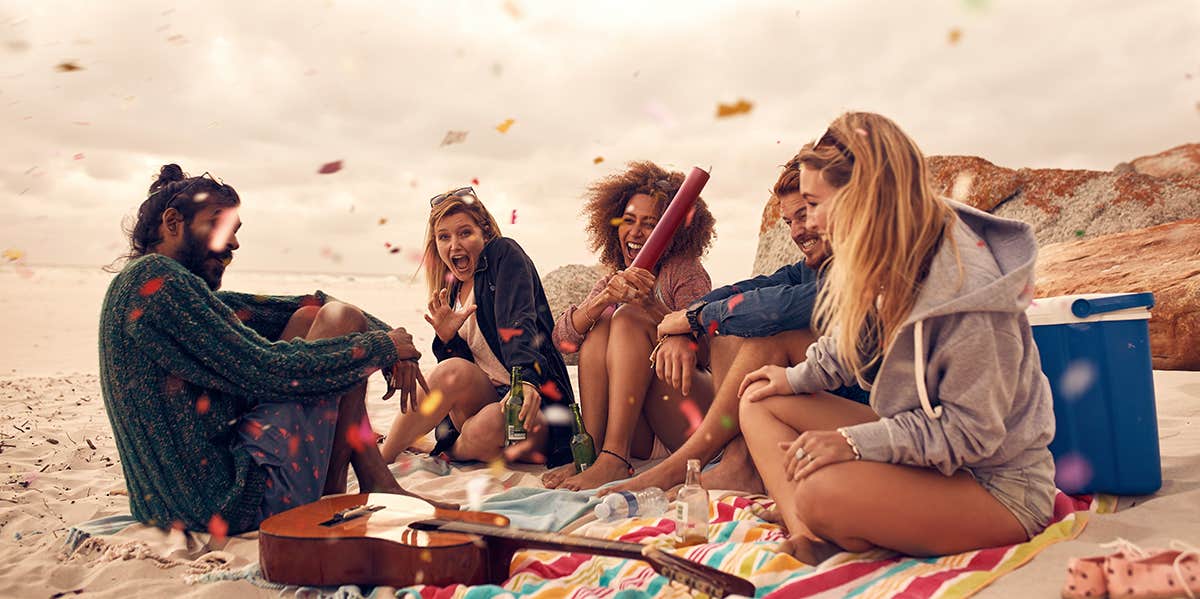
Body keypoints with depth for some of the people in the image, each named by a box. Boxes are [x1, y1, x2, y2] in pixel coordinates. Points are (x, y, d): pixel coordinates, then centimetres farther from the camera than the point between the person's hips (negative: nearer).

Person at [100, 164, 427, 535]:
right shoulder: (155, 278, -13)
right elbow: (267, 371, -19)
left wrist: (391, 341, 5)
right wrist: (383, 346, -8)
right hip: (231, 500, -10)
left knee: (308, 318, 12)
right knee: (342, 318, -5)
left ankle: (377, 482, 8)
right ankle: (333, 495, 3)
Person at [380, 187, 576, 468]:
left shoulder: (505, 253, 0)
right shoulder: (452, 292, 16)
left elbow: (518, 322, -18)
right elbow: (461, 363, 13)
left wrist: (526, 380, -36)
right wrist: (448, 339, -10)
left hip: (533, 395, -4)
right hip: (485, 397, 5)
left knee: (483, 431, -37)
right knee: (453, 371, -30)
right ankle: (379, 462, -15)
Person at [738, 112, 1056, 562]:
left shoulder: (967, 291, -28)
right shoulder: (887, 259, -3)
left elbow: (971, 429, -24)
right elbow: (853, 337, 17)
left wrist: (856, 441, -26)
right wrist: (797, 378, 7)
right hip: (916, 439, 9)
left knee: (821, 490, -37)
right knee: (762, 401, 0)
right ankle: (805, 541, -15)